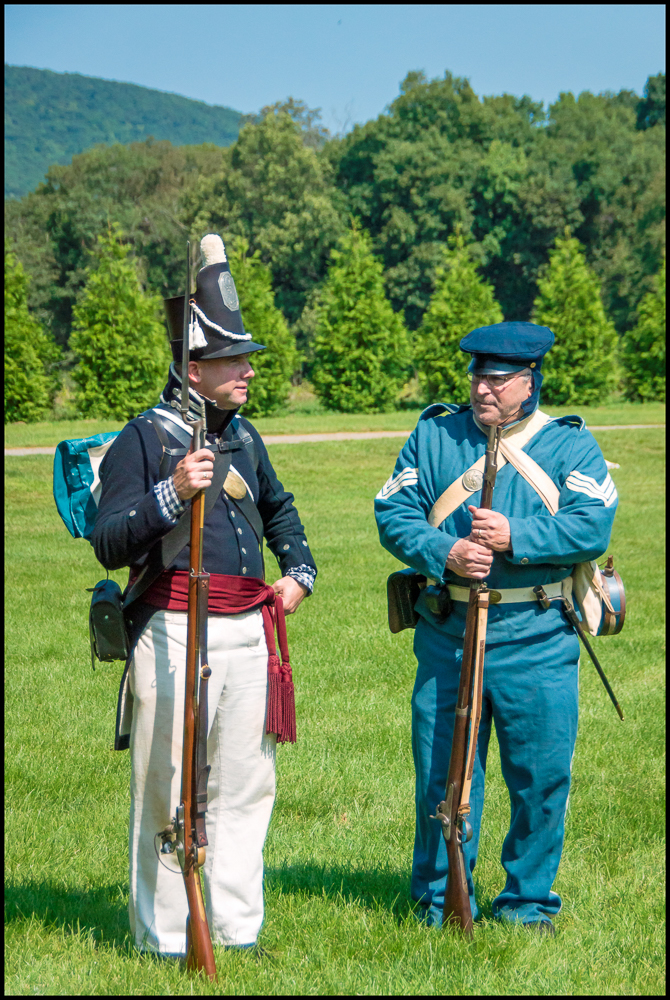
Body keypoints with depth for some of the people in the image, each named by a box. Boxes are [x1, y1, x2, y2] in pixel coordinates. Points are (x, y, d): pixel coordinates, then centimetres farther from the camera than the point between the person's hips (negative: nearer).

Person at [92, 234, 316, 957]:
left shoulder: (243, 436, 16)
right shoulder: (142, 439, -5)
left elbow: (277, 507, 36)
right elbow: (108, 543, -13)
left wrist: (300, 571, 22)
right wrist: (171, 494, -25)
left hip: (249, 629, 7)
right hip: (173, 631, -6)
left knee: (246, 786, 9)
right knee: (167, 792, -2)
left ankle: (236, 931, 19)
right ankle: (164, 940, 7)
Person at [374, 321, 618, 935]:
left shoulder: (570, 446, 3)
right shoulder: (433, 437, 9)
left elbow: (593, 527, -10)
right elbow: (393, 514, 2)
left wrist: (515, 536, -20)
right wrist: (444, 554, -15)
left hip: (536, 639, -1)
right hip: (446, 636, 1)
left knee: (541, 776, 3)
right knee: (441, 771, 6)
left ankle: (529, 902, 19)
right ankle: (442, 901, 20)